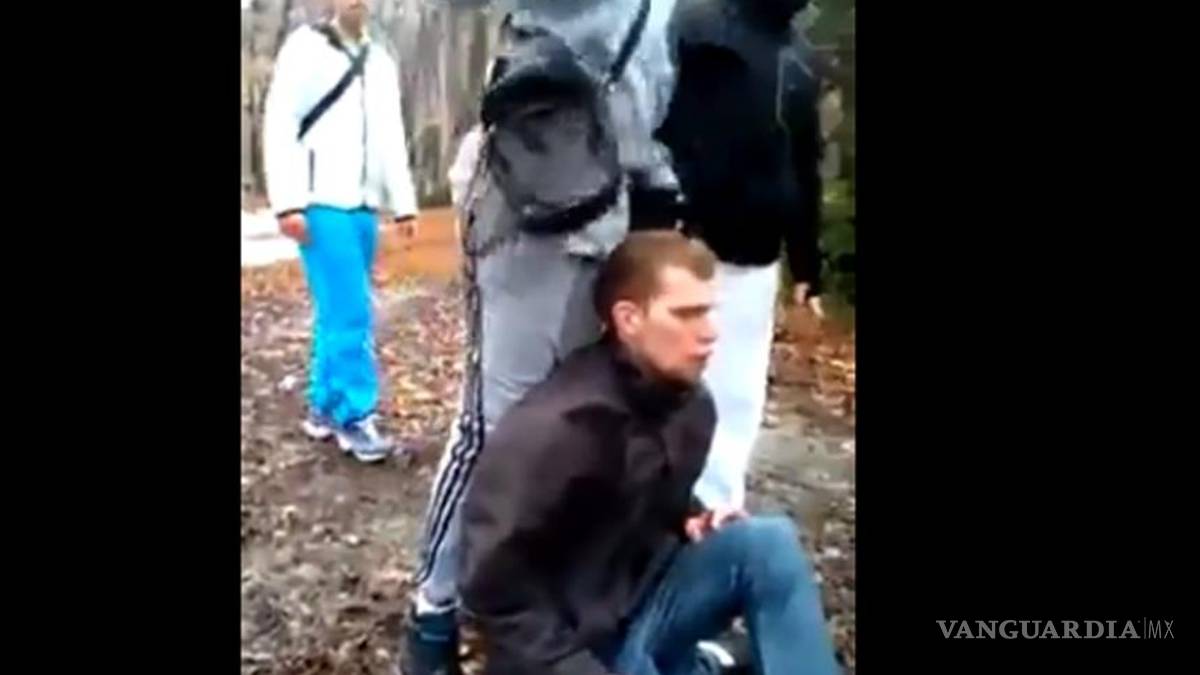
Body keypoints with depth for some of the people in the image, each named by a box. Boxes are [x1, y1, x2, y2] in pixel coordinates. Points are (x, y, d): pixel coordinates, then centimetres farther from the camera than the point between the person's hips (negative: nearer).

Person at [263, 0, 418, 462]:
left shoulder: (381, 61, 17)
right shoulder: (305, 46, 0)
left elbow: (391, 137, 19)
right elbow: (280, 125, -6)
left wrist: (404, 203, 12)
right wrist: (289, 201, -14)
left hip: (363, 206, 6)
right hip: (323, 204, -6)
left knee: (339, 311, 9)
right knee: (349, 312, -9)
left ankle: (324, 407, 19)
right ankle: (354, 416, 0)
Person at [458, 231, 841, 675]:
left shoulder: (690, 404, -2)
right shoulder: (553, 431, -25)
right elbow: (494, 591, -21)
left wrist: (690, 522, -3)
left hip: (643, 600, 7)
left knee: (770, 545, -15)